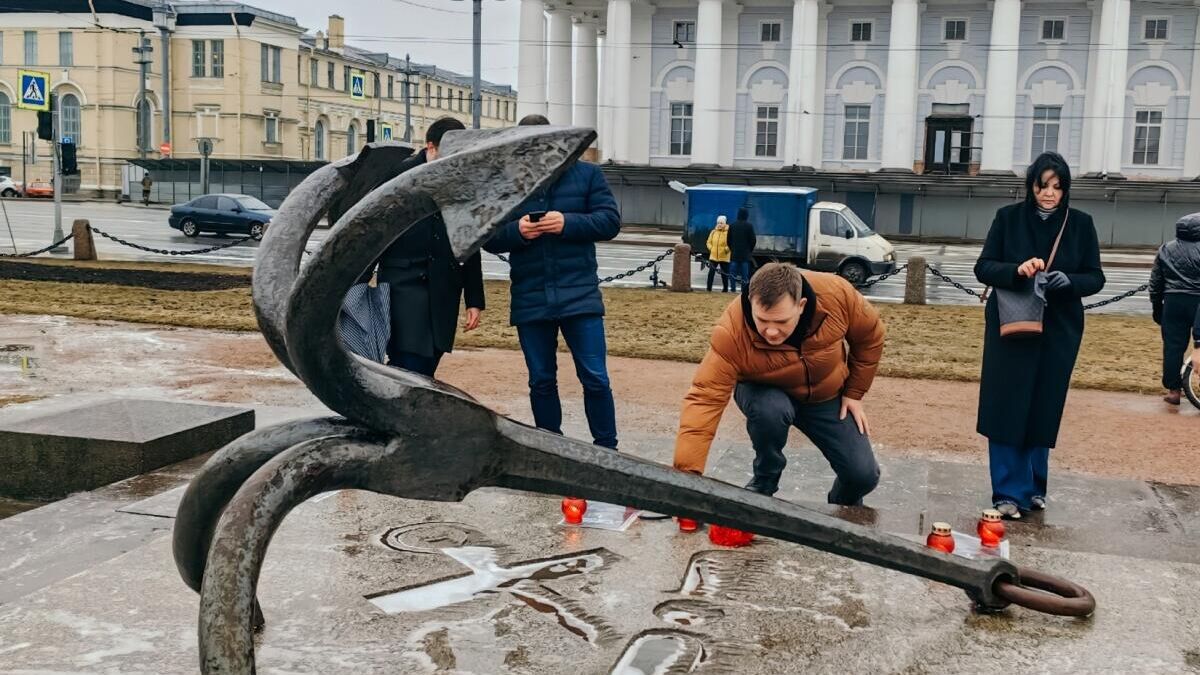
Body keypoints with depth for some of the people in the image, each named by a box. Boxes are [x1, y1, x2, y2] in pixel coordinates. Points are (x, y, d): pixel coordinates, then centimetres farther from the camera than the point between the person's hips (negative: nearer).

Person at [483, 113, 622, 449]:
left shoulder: (586, 174, 3)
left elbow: (610, 220, -4)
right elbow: (488, 237, 4)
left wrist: (568, 223, -19)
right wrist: (516, 231, -17)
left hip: (579, 294, -2)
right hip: (530, 299, 2)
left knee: (595, 378, -1)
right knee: (541, 381, 11)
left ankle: (607, 450, 13)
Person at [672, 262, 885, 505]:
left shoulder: (837, 294, -31)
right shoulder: (731, 331, -38)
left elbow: (870, 337, -10)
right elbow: (705, 399, -41)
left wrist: (853, 393, -6)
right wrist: (687, 474, -48)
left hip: (827, 397, 2)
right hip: (766, 392, -2)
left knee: (863, 475, -10)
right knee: (770, 411, -38)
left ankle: (844, 510, 27)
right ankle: (764, 483, -8)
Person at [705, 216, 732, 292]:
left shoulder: (728, 232, -7)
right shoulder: (713, 232, 7)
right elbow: (708, 242, 15)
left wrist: (727, 249, -22)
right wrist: (711, 248, -1)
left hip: (724, 257, -3)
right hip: (713, 256, 3)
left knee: (724, 274, 6)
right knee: (711, 272, -2)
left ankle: (725, 289, 18)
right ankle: (709, 289, 4)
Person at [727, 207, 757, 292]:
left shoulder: (732, 225, 2)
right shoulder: (749, 225, -7)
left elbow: (729, 239, 7)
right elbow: (753, 240, -4)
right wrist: (750, 250, 12)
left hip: (734, 253, 2)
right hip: (745, 253, -2)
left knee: (733, 272, 5)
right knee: (745, 272, 1)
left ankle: (733, 288, 2)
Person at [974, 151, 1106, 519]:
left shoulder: (1081, 224, 1)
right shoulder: (1008, 217, -1)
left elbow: (1096, 278, 2)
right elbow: (983, 267, -4)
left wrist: (1069, 281, -20)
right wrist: (1016, 271, -24)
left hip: (1058, 331, 1)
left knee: (1044, 410, 8)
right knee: (1006, 408, -4)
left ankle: (1034, 486, 24)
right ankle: (1009, 492, 2)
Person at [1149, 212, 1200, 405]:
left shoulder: (1166, 250, 6)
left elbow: (1155, 281, 9)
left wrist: (1156, 306, 16)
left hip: (1173, 302, 3)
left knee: (1173, 346, 4)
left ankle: (1174, 390, 5)